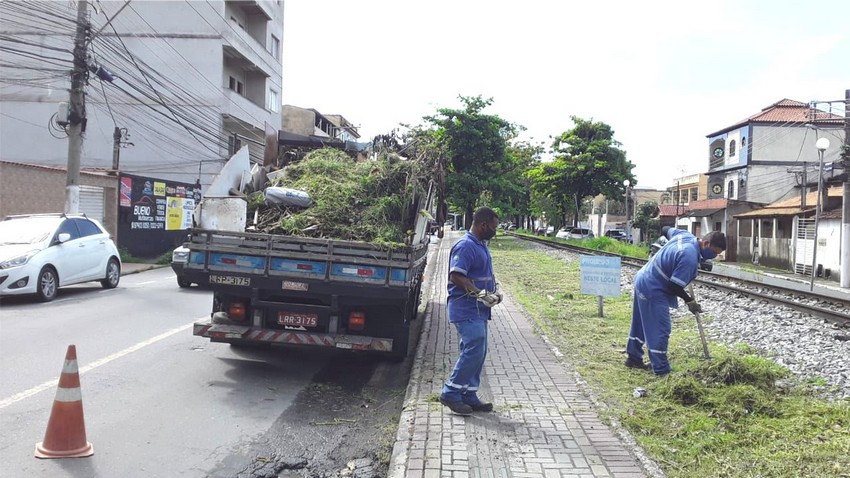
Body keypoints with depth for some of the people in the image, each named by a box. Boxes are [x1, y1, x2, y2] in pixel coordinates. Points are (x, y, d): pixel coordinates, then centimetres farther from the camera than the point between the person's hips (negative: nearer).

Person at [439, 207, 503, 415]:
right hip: (466, 309, -10)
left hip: (479, 309, 10)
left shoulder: (481, 245, 16)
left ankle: (468, 395, 19)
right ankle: (451, 393, -3)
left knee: (478, 351, 11)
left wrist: (494, 289, 9)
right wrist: (478, 293, -24)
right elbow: (456, 276, -22)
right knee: (474, 350, -13)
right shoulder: (465, 246, -15)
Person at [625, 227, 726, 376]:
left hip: (643, 280, 11)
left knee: (640, 323, 20)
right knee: (660, 330, -3)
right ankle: (661, 369, 4)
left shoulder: (686, 235, -1)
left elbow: (665, 229, 20)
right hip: (653, 290, -11)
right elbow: (674, 285, -23)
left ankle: (634, 358, 33)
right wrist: (690, 301, -7)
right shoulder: (690, 258, -27)